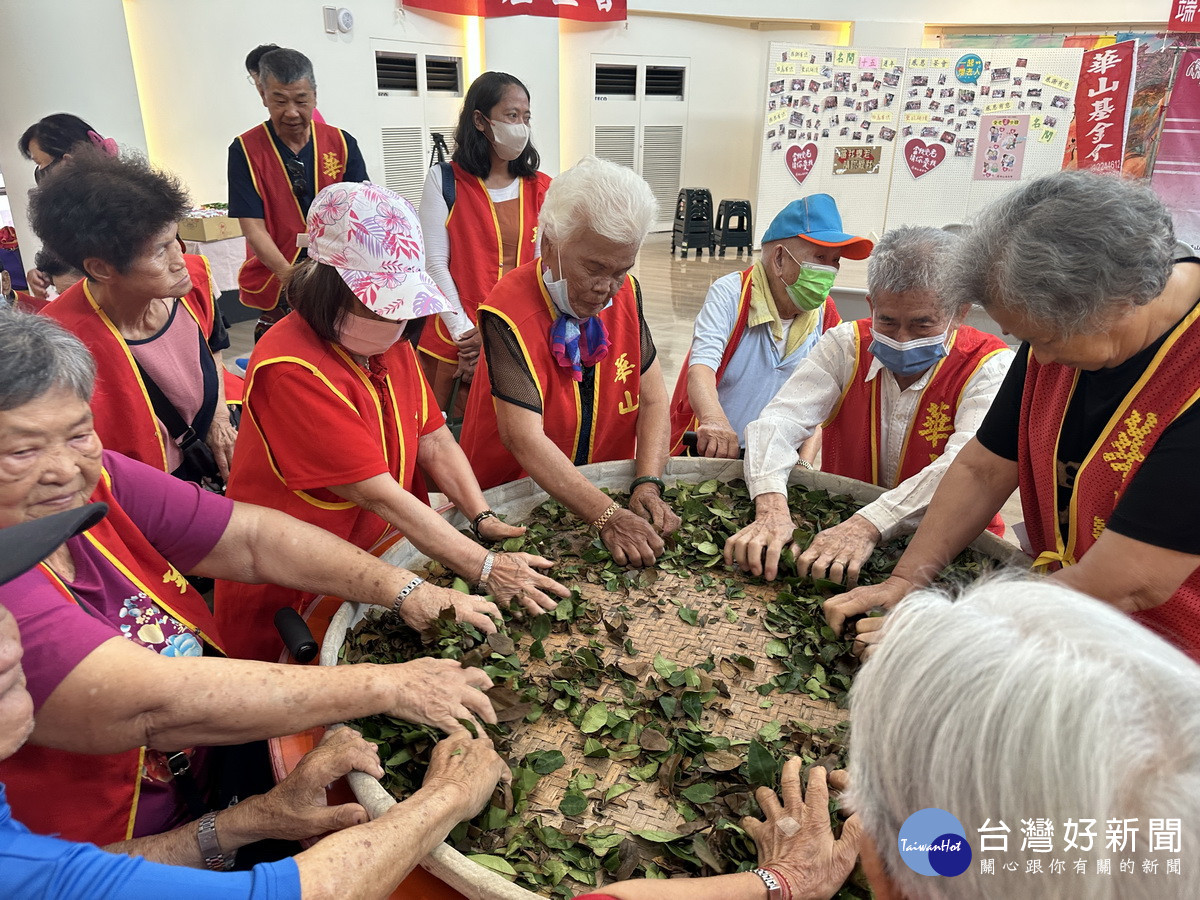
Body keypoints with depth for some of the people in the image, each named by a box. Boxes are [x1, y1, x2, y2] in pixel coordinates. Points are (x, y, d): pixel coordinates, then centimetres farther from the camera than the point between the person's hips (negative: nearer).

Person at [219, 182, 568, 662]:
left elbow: (434, 441, 0)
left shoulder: (390, 343, -1)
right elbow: (379, 495, -30)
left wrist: (482, 518, -15)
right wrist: (485, 567, -29)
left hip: (377, 561, 7)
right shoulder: (291, 370, -28)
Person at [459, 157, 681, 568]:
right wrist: (607, 516, -34)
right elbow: (523, 437, -27)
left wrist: (647, 485, -17)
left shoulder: (626, 292, -4)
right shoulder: (509, 313, -21)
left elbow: (653, 399, -2)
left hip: (604, 486, 4)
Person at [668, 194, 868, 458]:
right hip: (706, 449, -4)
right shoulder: (730, 293, -7)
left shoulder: (826, 315, 6)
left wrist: (804, 464, -10)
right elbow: (701, 366, -22)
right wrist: (714, 420, -42)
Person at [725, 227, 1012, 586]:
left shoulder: (990, 366, -12)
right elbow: (779, 421, -15)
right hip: (838, 525, 4)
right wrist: (772, 509, -35)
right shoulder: (846, 346, -4)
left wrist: (868, 526, -42)